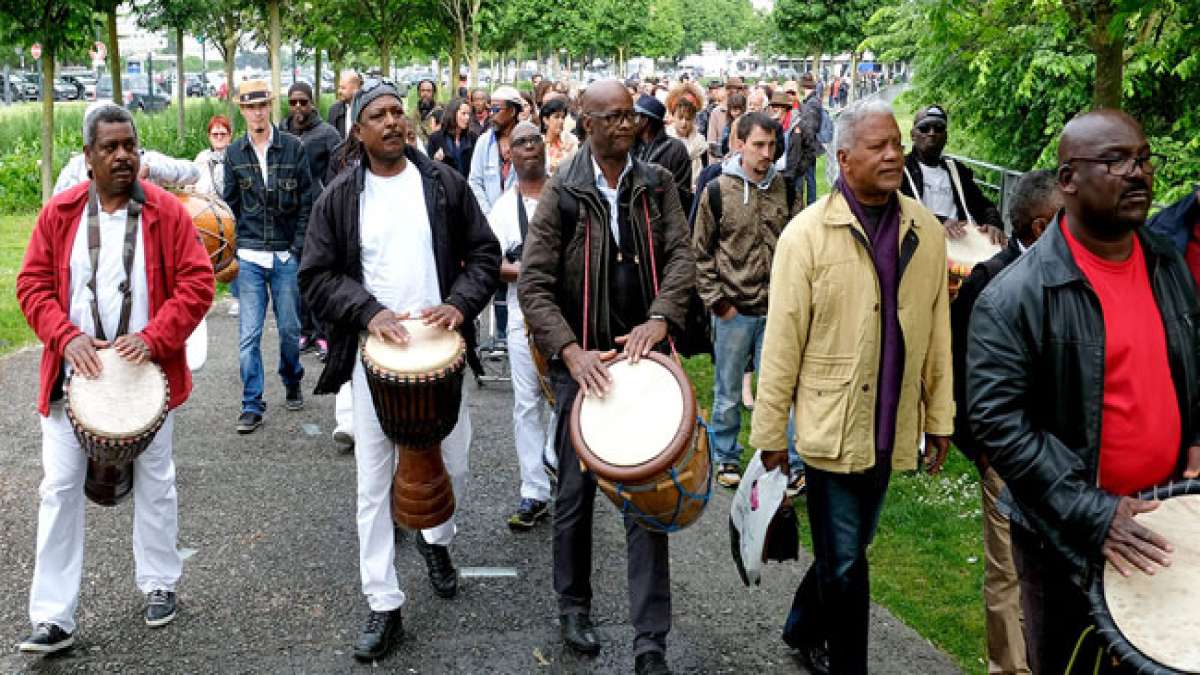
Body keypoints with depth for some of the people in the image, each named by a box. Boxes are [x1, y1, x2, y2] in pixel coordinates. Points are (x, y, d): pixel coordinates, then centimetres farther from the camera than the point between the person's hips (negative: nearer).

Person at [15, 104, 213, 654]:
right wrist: (66, 337, -16)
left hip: (147, 371, -1)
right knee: (59, 488, 1)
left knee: (154, 484, 12)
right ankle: (52, 617, 8)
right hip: (75, 373, 1)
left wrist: (155, 337, -19)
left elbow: (197, 282, -8)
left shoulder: (166, 211, -4)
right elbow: (33, 284, 0)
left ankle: (159, 584, 31)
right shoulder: (59, 213, 0)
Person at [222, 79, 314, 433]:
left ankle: (292, 382, 34)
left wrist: (298, 249, -5)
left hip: (286, 256, -1)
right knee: (249, 335, -3)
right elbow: (230, 205, 10)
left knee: (290, 328, 9)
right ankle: (252, 406, 4)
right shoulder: (234, 153, 6)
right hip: (249, 257, 1)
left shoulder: (293, 147, 0)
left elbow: (306, 202, 0)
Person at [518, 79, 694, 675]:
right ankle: (573, 604, 35)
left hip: (643, 357, 1)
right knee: (576, 492, 12)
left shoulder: (657, 184, 4)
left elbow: (681, 254, -5)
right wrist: (573, 352, -22)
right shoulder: (561, 193, -5)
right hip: (581, 363, -1)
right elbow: (533, 285, -9)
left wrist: (659, 318, -23)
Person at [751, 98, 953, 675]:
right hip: (830, 427, -4)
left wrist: (940, 416, 8)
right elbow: (782, 341, -9)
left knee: (848, 550, 19)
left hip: (890, 429, 5)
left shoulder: (925, 232, 2)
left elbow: (936, 331, 7)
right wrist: (770, 433, -7)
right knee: (844, 562, 5)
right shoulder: (807, 233, -11)